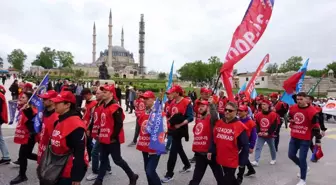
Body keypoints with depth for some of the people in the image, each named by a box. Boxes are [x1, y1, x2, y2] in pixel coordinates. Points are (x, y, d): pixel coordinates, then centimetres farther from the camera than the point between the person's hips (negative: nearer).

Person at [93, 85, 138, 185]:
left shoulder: (115, 107, -19)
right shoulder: (104, 106, 11)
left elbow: (119, 124, -23)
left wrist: (114, 137, -19)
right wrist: (100, 134, 17)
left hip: (112, 139, -9)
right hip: (104, 138, 9)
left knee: (117, 160, 2)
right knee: (103, 160, 15)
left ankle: (132, 176, 20)